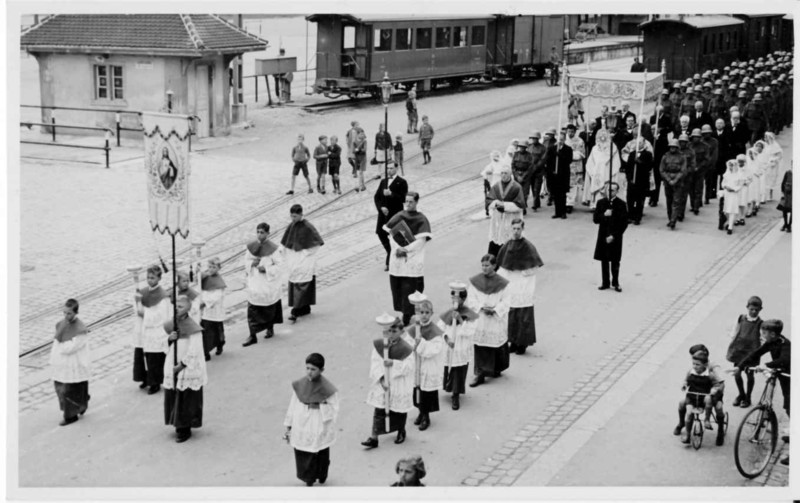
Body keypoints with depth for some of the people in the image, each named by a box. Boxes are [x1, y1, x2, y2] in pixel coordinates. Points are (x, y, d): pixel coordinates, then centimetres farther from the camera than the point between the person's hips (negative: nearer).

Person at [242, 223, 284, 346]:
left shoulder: (273, 249, -15)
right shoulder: (251, 246, -2)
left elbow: (279, 265, -11)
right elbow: (246, 261, 8)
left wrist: (266, 269, -22)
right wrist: (252, 263, -14)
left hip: (269, 282, -3)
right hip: (254, 281, 3)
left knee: (269, 307, 14)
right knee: (252, 308, -4)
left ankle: (270, 328, 39)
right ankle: (252, 336, -2)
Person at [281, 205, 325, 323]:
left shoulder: (308, 227, -15)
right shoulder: (291, 226, 4)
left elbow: (318, 242, -10)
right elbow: (285, 243, 15)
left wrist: (307, 253, -8)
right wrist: (288, 257, 10)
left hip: (305, 261, -7)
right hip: (294, 260, 7)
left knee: (301, 286, -9)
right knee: (293, 285, 11)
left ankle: (296, 311, -13)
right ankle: (305, 308, 23)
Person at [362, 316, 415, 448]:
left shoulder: (406, 348, -16)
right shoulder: (378, 344, -6)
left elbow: (409, 367, -15)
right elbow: (375, 363, -7)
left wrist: (394, 364, -29)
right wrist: (381, 378, -18)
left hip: (399, 386, -2)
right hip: (381, 383, 2)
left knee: (399, 410, 14)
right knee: (379, 410, 2)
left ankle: (401, 431, 39)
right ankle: (374, 438, 3)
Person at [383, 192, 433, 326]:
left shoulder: (422, 220, -3)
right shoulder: (398, 217, 8)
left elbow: (421, 241, -9)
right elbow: (391, 235, 5)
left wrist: (405, 250, -17)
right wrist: (397, 248, -13)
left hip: (413, 262, -4)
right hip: (396, 260, 4)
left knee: (409, 289, -7)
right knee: (396, 288, 5)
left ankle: (406, 318, -4)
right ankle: (403, 312, 17)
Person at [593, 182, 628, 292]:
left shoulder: (621, 204, -7)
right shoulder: (601, 203, 2)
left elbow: (624, 223, -8)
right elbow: (596, 220, 0)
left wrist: (614, 236, -15)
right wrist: (604, 215, -21)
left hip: (615, 237, -2)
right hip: (603, 236, 3)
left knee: (615, 262, 6)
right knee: (604, 261, 8)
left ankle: (615, 283, 19)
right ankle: (605, 283, 19)